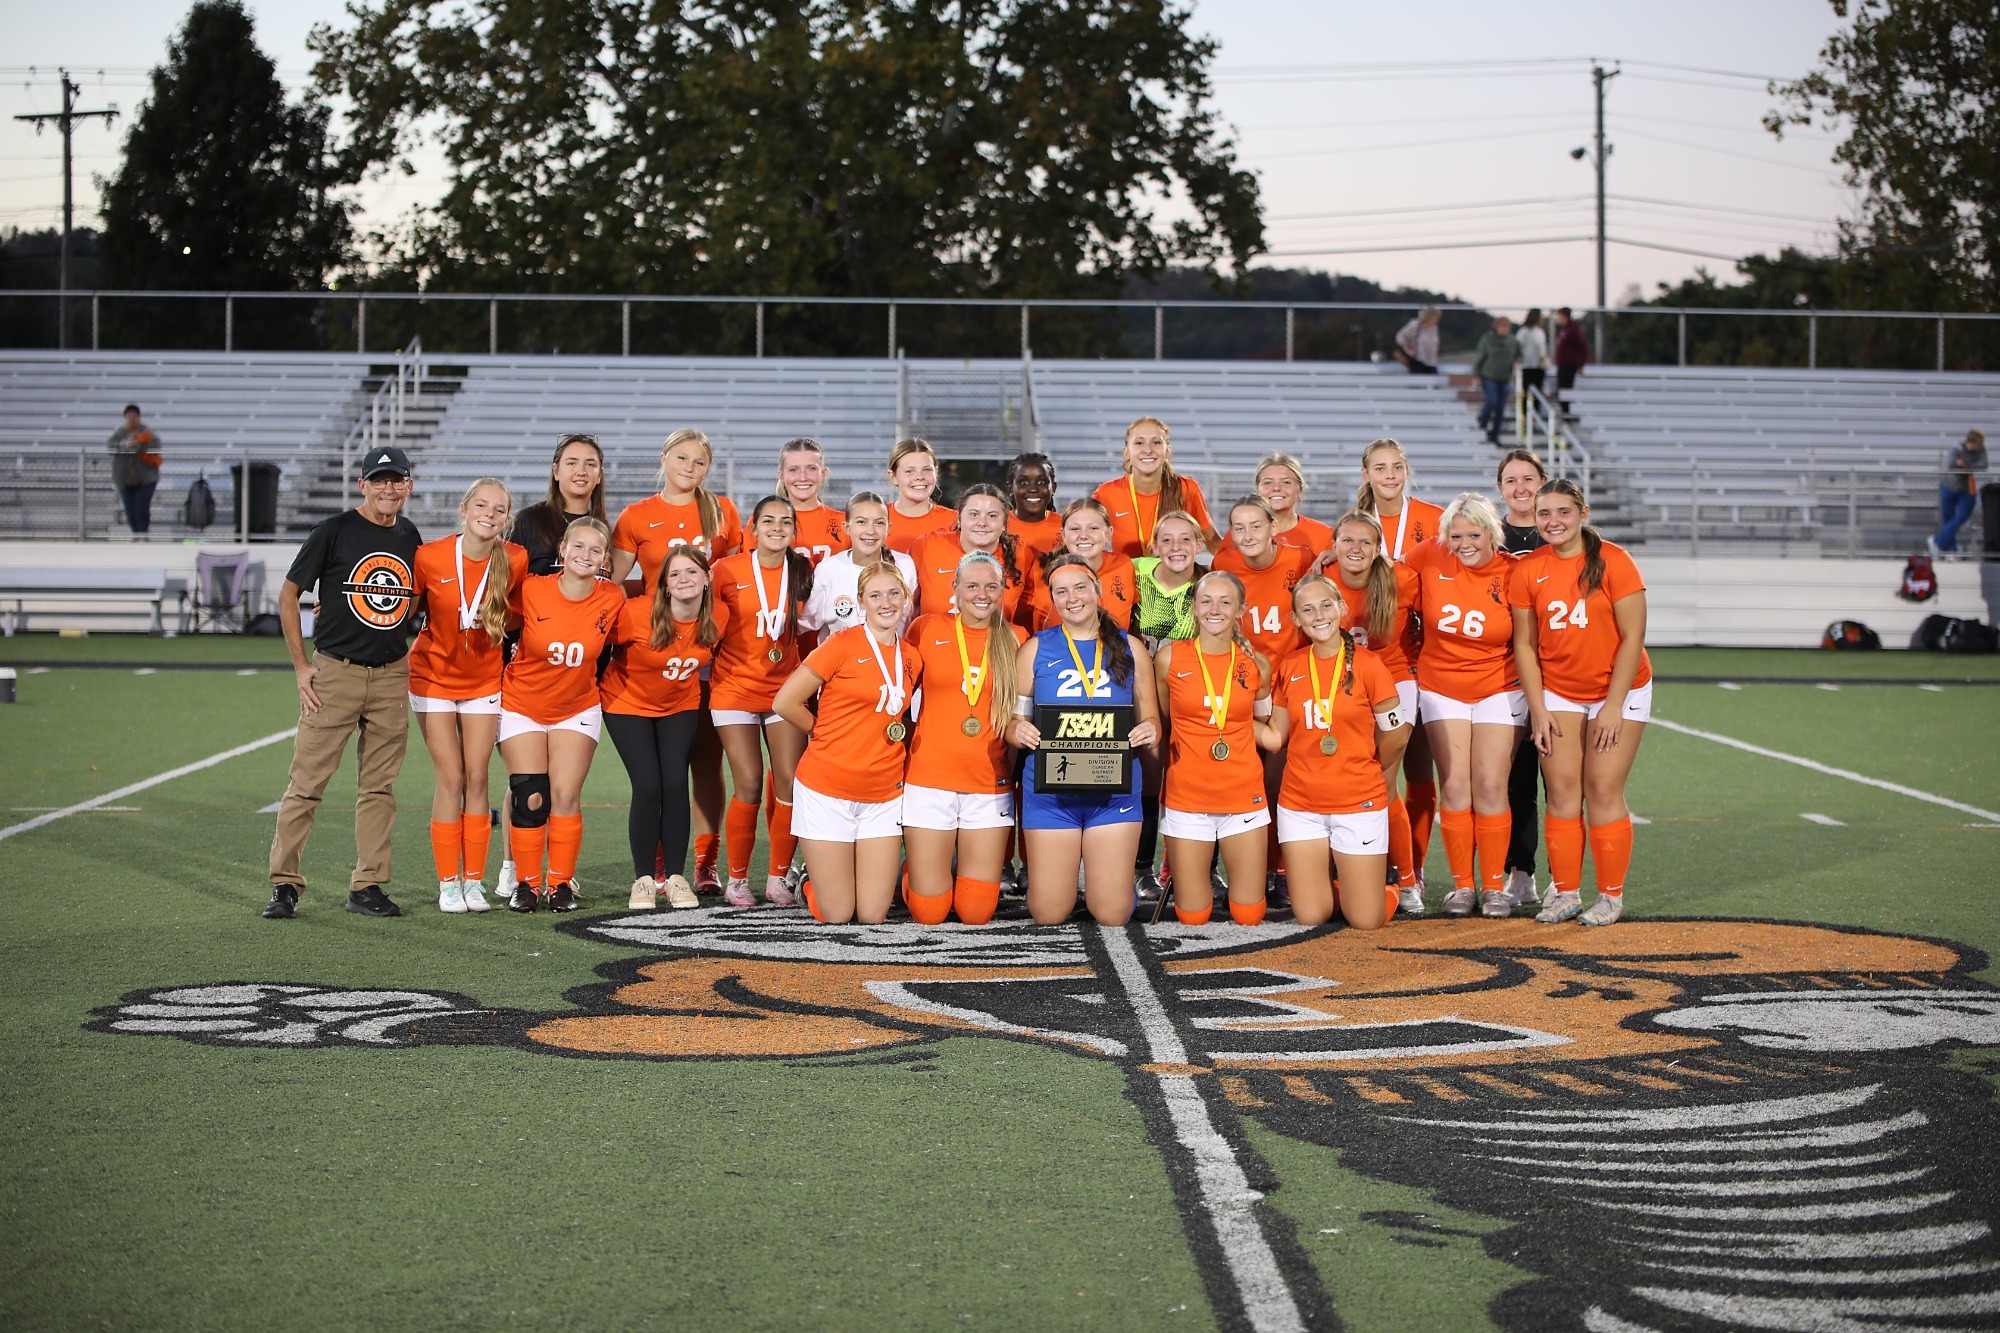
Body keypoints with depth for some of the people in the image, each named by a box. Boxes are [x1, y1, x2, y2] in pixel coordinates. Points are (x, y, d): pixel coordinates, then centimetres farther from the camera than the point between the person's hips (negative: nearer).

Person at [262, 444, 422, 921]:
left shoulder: (410, 537, 9)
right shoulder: (335, 531, -4)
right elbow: (289, 594, 1)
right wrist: (301, 665, -3)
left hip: (392, 675, 4)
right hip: (335, 671, -4)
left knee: (379, 786, 6)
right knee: (307, 781, -5)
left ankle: (367, 886, 13)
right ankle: (285, 884, 2)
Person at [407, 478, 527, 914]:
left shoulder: (515, 560, -13)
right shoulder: (430, 557, -18)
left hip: (483, 679, 2)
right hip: (433, 676, -2)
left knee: (476, 778, 1)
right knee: (450, 779, -4)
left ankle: (474, 881, 9)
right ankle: (448, 883, 5)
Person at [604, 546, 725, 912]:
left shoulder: (718, 616, -13)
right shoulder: (637, 613, -27)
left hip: (680, 706, 3)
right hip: (628, 704, -3)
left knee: (676, 784, -9)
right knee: (648, 787, -12)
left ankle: (675, 877, 3)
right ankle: (643, 879, 1)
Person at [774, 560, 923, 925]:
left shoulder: (911, 659, 8)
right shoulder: (843, 645, -9)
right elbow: (785, 703, -9)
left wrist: (900, 737, 6)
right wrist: (827, 734, 3)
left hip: (883, 795, 5)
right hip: (828, 788, -4)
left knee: (873, 916, 1)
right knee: (836, 915, 0)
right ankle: (810, 881, 31)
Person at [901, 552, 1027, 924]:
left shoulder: (1015, 640, 5)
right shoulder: (926, 628, 1)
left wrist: (1016, 768, 3)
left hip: (990, 785, 1)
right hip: (930, 779, -1)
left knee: (976, 914, 3)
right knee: (928, 912, 1)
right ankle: (914, 873, 33)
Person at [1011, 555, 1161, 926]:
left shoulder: (1129, 647, 7)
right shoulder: (1035, 649, 5)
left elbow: (1150, 721, 11)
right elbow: (1013, 722, 6)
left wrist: (1148, 731, -12)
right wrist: (1019, 732, -17)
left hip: (1115, 790, 0)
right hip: (1049, 790, 0)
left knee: (1112, 915, -1)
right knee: (1048, 916, 1)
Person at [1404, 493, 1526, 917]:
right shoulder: (1429, 558, -8)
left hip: (1499, 690, -1)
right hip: (1441, 688, 1)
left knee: (1490, 786, -5)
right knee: (1455, 786, -3)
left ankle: (1494, 885, 6)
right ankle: (1462, 885, 6)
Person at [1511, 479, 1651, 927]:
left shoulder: (1613, 561, -12)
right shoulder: (1528, 570, -2)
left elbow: (1633, 637, -12)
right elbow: (1524, 644, 2)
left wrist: (1613, 705, -14)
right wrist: (1538, 709, -4)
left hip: (1618, 691, -3)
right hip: (1558, 694, 3)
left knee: (1603, 792, -5)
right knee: (1562, 790, -2)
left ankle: (1611, 896, 5)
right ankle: (1565, 892, 7)